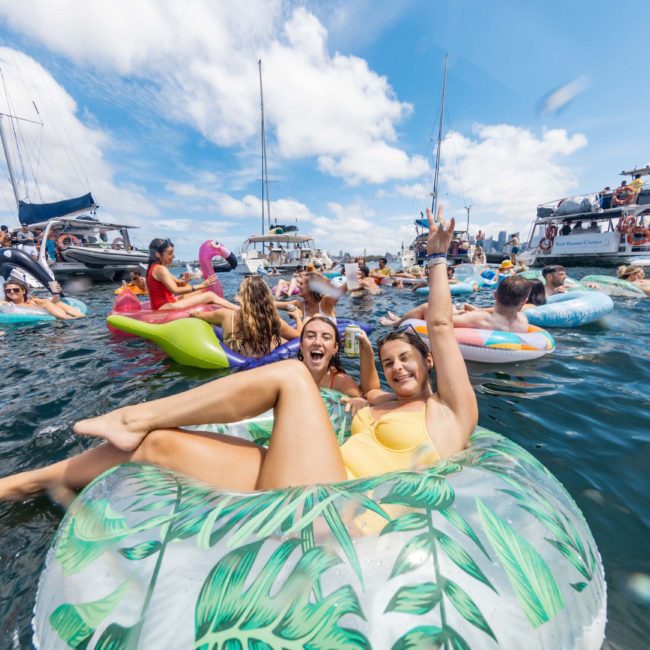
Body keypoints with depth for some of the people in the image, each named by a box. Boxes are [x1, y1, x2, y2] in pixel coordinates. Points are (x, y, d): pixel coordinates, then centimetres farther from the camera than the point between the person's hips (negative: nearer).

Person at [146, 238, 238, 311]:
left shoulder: (156, 267, 15)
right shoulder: (160, 269, -16)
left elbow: (178, 283, 15)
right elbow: (176, 290, -26)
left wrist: (185, 280, -7)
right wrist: (201, 285, -25)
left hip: (166, 304, 10)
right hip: (165, 307, -10)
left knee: (204, 291, 11)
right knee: (210, 296, -17)